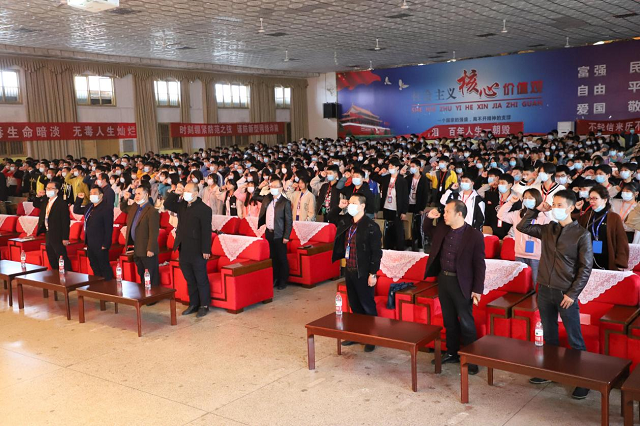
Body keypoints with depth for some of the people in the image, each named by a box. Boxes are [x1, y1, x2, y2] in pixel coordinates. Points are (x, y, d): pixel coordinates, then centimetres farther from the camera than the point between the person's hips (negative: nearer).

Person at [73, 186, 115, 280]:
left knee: (104, 267, -2)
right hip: (90, 243, 9)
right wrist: (79, 199, 11)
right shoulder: (89, 207, 13)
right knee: (94, 267, 16)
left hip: (100, 245, -9)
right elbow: (76, 210, 28)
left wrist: (105, 244, -20)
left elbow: (108, 227, -17)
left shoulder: (107, 207, -13)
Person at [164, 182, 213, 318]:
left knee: (201, 281, 4)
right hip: (184, 251, 7)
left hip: (197, 252, -7)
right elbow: (167, 205, 14)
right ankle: (193, 304, 27)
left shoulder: (204, 209, -13)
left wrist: (206, 250, -19)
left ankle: (204, 306, 15)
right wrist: (174, 193, -1)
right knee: (190, 280, 16)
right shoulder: (182, 205, 10)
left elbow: (206, 231, -16)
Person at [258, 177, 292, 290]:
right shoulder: (267, 199, 8)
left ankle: (283, 281, 16)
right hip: (268, 233, 6)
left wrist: (286, 236, -14)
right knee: (272, 258, 13)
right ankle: (274, 279, 26)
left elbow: (289, 221, -11)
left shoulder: (285, 202, -10)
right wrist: (259, 226, 7)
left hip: (279, 234, -5)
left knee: (282, 258, 4)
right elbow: (262, 215, 16)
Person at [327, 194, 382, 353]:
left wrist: (373, 273, -17)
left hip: (363, 273, -7)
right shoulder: (346, 221, 5)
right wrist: (339, 207, 5)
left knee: (367, 306, 3)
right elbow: (330, 217, 24)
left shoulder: (371, 226, -16)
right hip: (349, 270, 7)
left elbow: (376, 252, -16)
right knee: (354, 305, 17)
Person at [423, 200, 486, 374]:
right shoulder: (442, 229, 1)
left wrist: (477, 289, -12)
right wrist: (429, 218, 3)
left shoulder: (475, 235, -15)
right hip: (443, 279, 6)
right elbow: (428, 232, 24)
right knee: (449, 321, 18)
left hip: (461, 283, -6)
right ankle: (452, 353, 32)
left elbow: (479, 265, -12)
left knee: (466, 323, 4)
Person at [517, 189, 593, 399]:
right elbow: (522, 227, 10)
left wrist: (572, 294, -13)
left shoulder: (581, 234, -9)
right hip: (545, 290, 5)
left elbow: (586, 267, -9)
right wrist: (536, 209, 2)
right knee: (549, 336, 17)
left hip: (565, 293, -5)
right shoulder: (547, 229, 5)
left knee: (575, 340, 1)